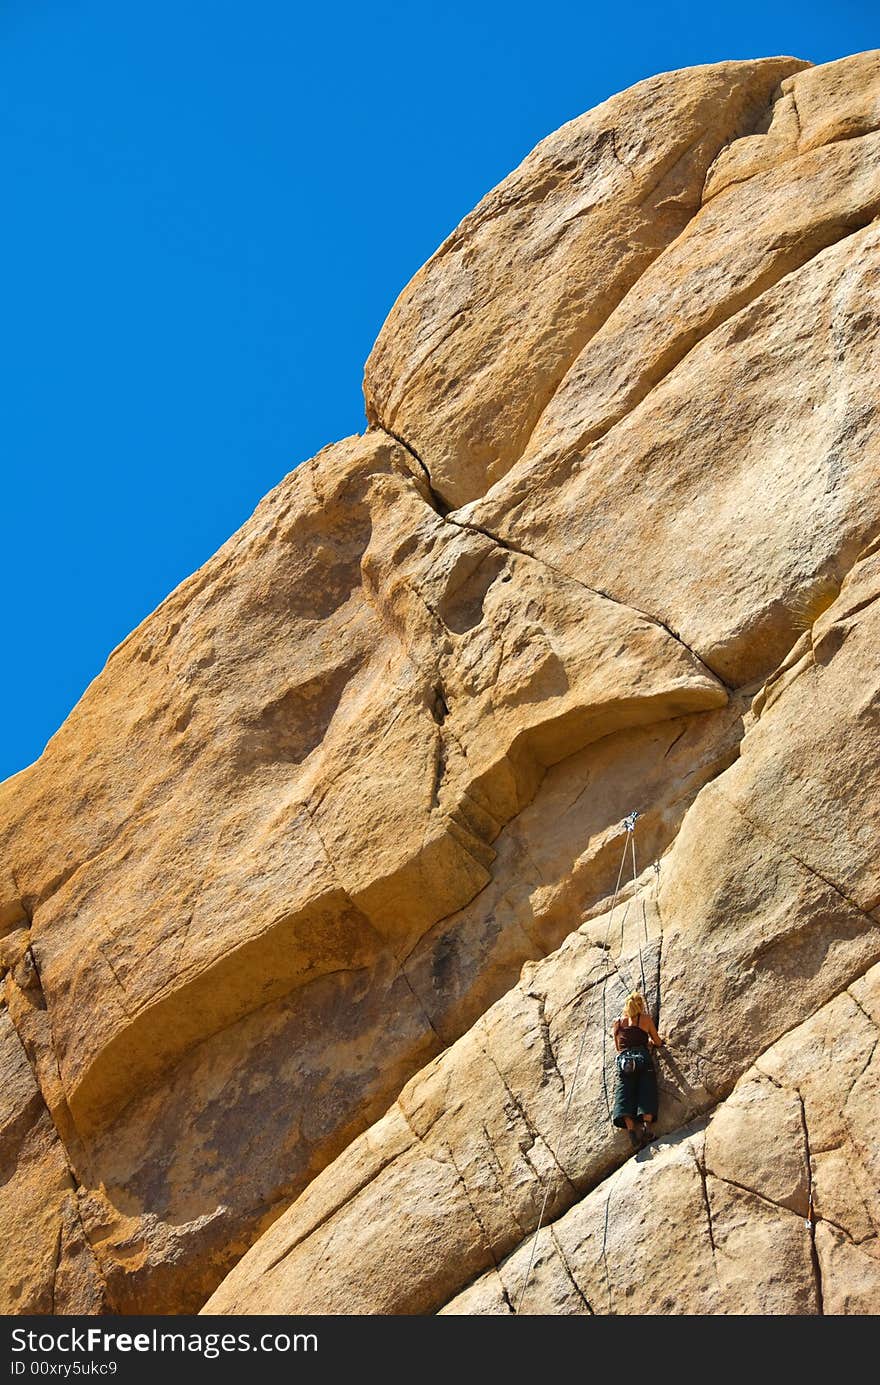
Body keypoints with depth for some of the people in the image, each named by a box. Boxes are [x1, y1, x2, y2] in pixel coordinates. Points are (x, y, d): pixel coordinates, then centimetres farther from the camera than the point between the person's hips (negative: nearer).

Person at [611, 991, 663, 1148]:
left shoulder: (618, 1022, 18)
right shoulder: (646, 1019, 11)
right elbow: (658, 1043, 18)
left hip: (623, 1059, 1)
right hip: (642, 1057, -1)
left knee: (624, 1094, -6)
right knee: (647, 1092, -4)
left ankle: (631, 1129, -23)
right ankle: (647, 1124, -23)